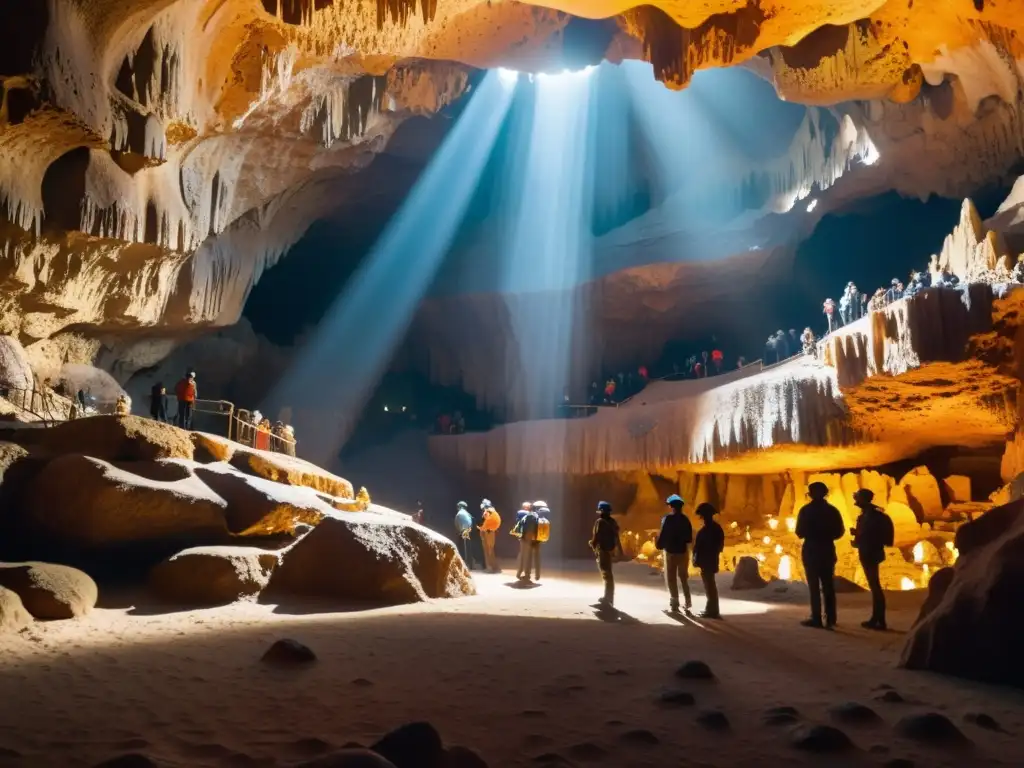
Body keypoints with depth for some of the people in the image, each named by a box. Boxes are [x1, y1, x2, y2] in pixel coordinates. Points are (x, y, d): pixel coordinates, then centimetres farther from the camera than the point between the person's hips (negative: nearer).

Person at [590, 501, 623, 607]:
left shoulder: (600, 521, -15)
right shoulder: (612, 521, 11)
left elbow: (597, 536, -19)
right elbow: (616, 536, 13)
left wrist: (592, 544, -2)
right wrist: (618, 549, 16)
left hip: (603, 549, -9)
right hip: (610, 549, 9)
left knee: (606, 574, -6)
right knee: (608, 573, 17)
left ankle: (608, 599, -5)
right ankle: (608, 597, 26)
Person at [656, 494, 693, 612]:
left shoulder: (667, 519, -14)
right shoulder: (685, 519, 0)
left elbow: (663, 535, -17)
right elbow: (689, 538, 4)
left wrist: (659, 544, 0)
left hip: (670, 552, -5)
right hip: (682, 552, 5)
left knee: (671, 578, 4)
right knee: (684, 577, 19)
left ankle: (674, 604, 3)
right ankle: (687, 601, 20)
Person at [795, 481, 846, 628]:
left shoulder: (806, 510, -8)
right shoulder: (832, 510, 3)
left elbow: (800, 533, -9)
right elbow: (839, 532, 2)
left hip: (811, 551, -4)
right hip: (828, 551, 4)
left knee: (814, 585, 0)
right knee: (828, 585, 11)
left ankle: (816, 618, -2)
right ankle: (830, 618, 11)